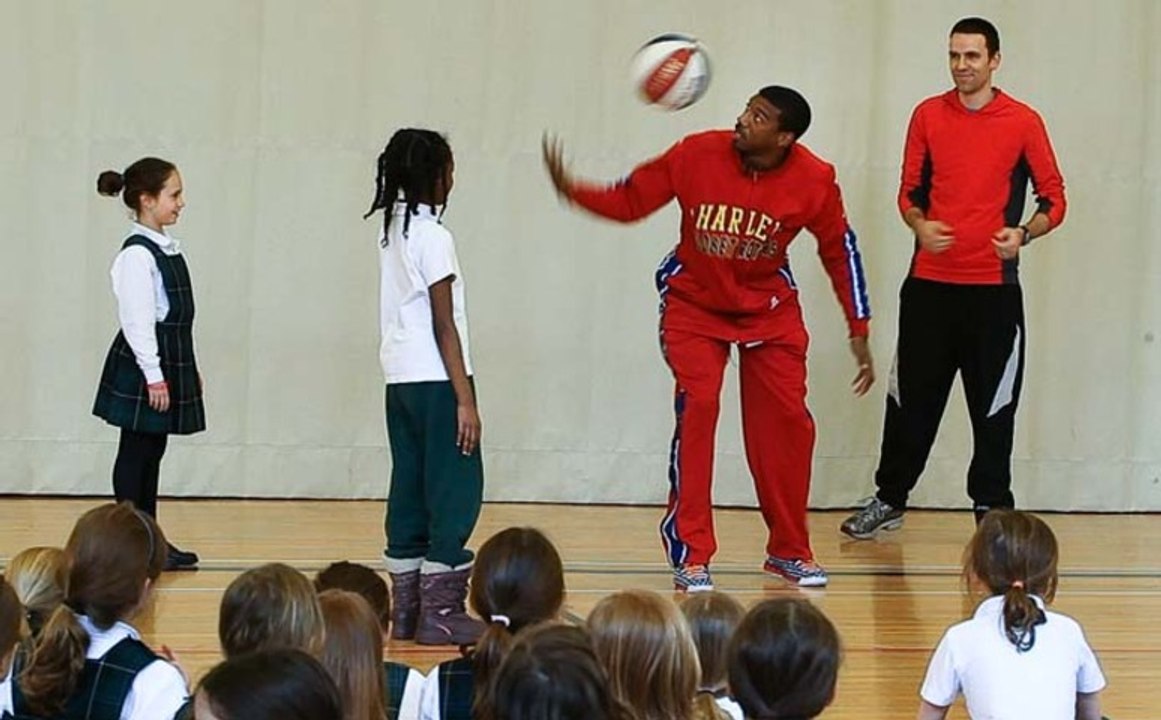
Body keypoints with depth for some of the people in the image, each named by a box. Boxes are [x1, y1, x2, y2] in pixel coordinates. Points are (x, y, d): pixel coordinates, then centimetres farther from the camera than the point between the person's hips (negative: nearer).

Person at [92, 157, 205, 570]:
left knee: (152, 454, 13)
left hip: (171, 364, 9)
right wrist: (154, 376, -20)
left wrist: (188, 369, 19)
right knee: (135, 453, -2)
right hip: (142, 367, -9)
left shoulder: (167, 249, 13)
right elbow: (137, 320, -19)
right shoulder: (137, 254, -16)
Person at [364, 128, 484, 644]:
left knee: (410, 491, 11)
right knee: (455, 491, -4)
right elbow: (444, 325, -14)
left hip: (400, 378, 9)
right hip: (435, 379, -9)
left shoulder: (392, 229, 9)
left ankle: (405, 609, 13)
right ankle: (440, 611, -6)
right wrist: (465, 399, -13)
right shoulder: (432, 237, -13)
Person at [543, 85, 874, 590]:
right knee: (697, 407, -17)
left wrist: (859, 332, -2)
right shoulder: (698, 154, -20)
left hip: (769, 307, 2)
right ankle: (690, 555, -9)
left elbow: (840, 249, -3)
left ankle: (788, 551, 14)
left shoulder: (814, 180, -17)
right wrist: (570, 189, -28)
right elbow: (629, 201, -11)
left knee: (787, 419, -4)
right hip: (695, 303, -1)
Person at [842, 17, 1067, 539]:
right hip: (929, 282, 2)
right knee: (912, 398, 9)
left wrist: (1023, 233, -18)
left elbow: (1054, 200, 1)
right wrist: (919, 225, -9)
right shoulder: (928, 115, 5)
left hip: (994, 287, -2)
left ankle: (992, 510, 12)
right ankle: (890, 500, 22)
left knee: (992, 407, 2)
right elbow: (909, 191, 12)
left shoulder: (1023, 122, -2)